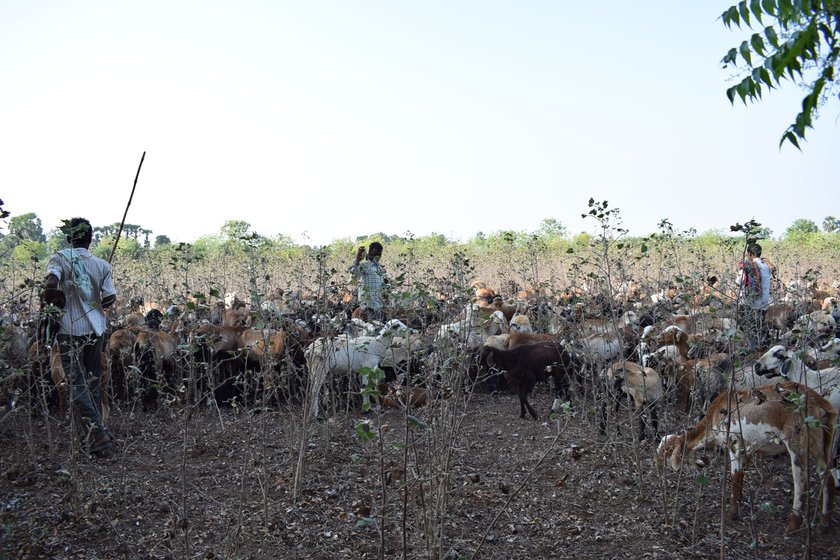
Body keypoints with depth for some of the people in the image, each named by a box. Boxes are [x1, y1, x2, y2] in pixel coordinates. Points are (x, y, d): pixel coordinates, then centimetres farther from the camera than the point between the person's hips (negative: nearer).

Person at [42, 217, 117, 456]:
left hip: (70, 329, -3)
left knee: (78, 386, -1)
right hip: (95, 329, 3)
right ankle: (99, 433, 22)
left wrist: (49, 299, -5)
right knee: (92, 384, 17)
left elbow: (51, 282, -24)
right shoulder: (101, 265, 1)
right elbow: (110, 299, -3)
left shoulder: (60, 258, -6)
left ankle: (98, 436, -11)